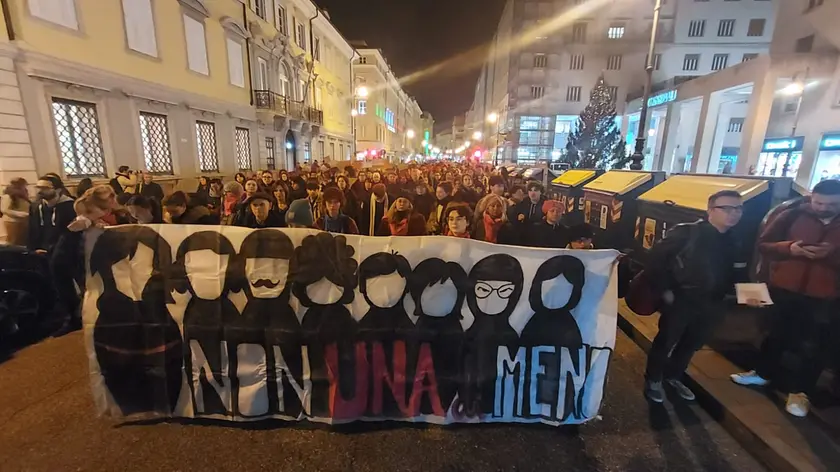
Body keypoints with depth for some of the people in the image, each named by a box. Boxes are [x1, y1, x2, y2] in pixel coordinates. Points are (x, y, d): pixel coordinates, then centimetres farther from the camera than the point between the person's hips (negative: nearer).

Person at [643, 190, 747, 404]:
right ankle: (653, 380, 28)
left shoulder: (735, 243, 4)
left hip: (711, 306, 6)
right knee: (665, 341, 7)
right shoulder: (686, 233, -15)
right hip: (680, 301, -6)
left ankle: (673, 376, 43)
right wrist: (663, 290, -17)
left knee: (692, 344, 21)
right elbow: (654, 258, -17)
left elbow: (733, 276, 12)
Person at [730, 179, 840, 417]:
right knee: (776, 334, 16)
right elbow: (763, 244, -3)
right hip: (783, 290, 0)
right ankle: (763, 372, 34)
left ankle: (799, 391, 23)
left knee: (812, 345, 7)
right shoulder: (792, 216, -3)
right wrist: (789, 248, -21)